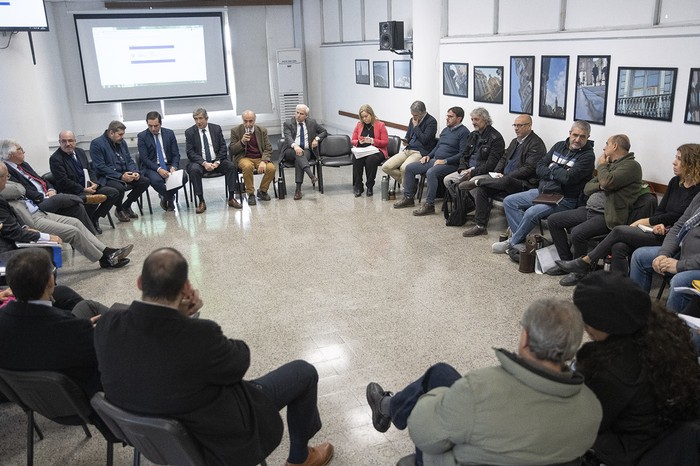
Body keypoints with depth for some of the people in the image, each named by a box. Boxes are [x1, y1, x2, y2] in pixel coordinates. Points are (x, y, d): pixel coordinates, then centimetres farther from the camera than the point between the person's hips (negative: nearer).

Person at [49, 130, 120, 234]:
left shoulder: (80, 152, 13)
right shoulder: (55, 159, -10)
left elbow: (89, 170, 17)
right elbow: (63, 182, -16)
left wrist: (94, 183, -5)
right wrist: (84, 189, -19)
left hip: (89, 187, 8)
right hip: (72, 192, -8)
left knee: (114, 193, -6)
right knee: (94, 199, -35)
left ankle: (94, 219, 5)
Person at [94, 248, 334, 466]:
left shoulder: (108, 324, -19)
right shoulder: (199, 336, -37)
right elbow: (239, 362, -15)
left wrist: (178, 315, -14)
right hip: (216, 437, -6)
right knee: (303, 372, 10)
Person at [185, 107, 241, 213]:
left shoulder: (216, 128, 6)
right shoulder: (189, 132, 0)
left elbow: (223, 147, 3)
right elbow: (190, 152, -6)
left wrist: (217, 162, -14)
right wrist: (204, 163, -20)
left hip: (216, 161, 2)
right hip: (200, 162, -2)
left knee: (231, 166, -25)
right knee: (194, 170, -33)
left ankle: (231, 198, -15)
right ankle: (201, 202, -24)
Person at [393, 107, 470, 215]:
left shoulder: (464, 132, -7)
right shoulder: (445, 130, 20)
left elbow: (462, 153, -16)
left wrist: (445, 161, -21)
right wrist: (428, 156, 9)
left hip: (450, 164, -9)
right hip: (434, 160, 9)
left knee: (431, 172, -37)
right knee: (409, 168, -1)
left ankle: (429, 205, -30)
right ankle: (408, 198, 6)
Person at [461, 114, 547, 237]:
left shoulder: (536, 144, -8)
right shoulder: (515, 141, 21)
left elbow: (529, 168, -17)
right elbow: (504, 158, 24)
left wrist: (505, 176, -19)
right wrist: (497, 173, 2)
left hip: (524, 184, -8)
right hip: (505, 180, 8)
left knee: (507, 181, -39)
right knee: (482, 189, -12)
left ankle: (477, 182, -17)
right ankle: (480, 226, -9)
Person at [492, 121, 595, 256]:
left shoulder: (588, 156, -9)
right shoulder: (559, 146, 11)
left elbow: (568, 177, -22)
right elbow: (540, 167, 7)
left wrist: (553, 168, -6)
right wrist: (555, 174, -11)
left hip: (563, 199, -8)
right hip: (542, 191, 8)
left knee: (532, 212, -31)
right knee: (509, 201, -2)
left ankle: (513, 242, -8)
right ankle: (520, 239, -10)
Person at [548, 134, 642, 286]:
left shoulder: (631, 165, -8)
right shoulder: (609, 165, 20)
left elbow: (607, 182, -25)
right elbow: (587, 188, 16)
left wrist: (601, 165, -5)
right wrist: (600, 185, -6)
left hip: (607, 216, -9)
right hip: (589, 209, 9)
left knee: (577, 233, -31)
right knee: (553, 220, 2)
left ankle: (579, 271, -8)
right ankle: (567, 261, 7)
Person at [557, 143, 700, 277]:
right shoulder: (675, 182, 16)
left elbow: (677, 216, -12)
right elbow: (660, 210, 13)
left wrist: (646, 221, -5)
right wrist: (658, 224, -10)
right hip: (658, 231, 7)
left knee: (619, 231, -20)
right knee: (619, 247, -22)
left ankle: (584, 262, -4)